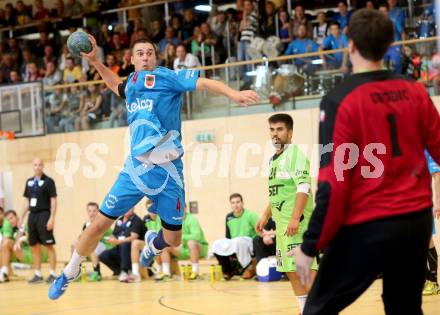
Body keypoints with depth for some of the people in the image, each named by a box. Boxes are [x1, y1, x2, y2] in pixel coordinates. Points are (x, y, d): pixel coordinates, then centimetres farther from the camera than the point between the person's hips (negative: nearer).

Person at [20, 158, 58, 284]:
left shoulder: (48, 181, -4)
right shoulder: (29, 182, 13)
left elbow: (53, 200, -8)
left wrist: (52, 218, -15)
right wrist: (22, 217, 13)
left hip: (44, 215, -6)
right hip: (32, 216, 6)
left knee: (49, 245, -5)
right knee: (34, 245, 8)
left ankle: (52, 274, -3)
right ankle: (38, 274, 15)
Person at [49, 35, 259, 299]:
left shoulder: (166, 77, -4)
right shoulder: (131, 84, 14)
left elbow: (203, 82, -16)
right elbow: (116, 85, 39)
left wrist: (233, 94, -32)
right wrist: (95, 61, 30)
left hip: (166, 170, -4)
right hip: (135, 167, 4)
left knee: (173, 240, 3)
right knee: (100, 223, 2)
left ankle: (154, 243, 40)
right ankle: (70, 272, 22)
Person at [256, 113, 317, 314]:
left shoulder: (295, 154, -9)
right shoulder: (274, 159, 18)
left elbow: (303, 188, -19)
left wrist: (295, 218, -26)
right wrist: (265, 216, 23)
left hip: (297, 223, -9)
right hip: (282, 223, 9)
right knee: (291, 270, 9)